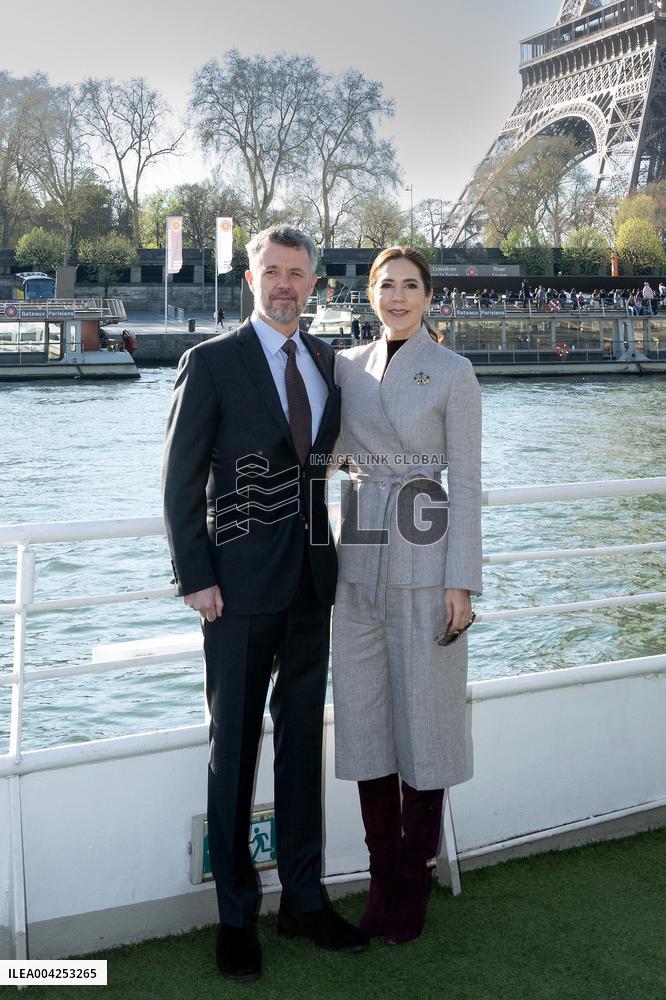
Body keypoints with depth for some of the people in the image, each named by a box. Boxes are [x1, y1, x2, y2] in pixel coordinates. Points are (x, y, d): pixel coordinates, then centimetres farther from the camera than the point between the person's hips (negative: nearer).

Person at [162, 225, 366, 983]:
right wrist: (195, 578, -13)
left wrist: (329, 548, 7)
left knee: (302, 738, 14)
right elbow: (182, 480, -8)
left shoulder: (326, 360, 9)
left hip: (311, 579, 5)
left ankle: (303, 899, 28)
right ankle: (235, 915, 20)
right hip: (240, 583, -5)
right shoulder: (211, 363, -7)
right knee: (235, 748, 5)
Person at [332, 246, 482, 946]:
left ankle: (412, 885, 18)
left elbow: (466, 480, -5)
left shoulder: (453, 373, -2)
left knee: (423, 714, 2)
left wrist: (461, 581, -9)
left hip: (424, 560, -4)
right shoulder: (347, 366, 10)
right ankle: (383, 878, 22)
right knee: (365, 717, 7)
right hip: (357, 558, 4)